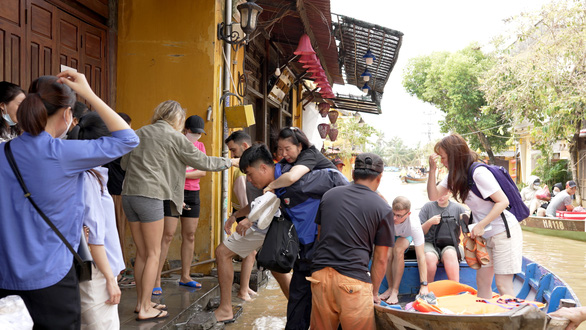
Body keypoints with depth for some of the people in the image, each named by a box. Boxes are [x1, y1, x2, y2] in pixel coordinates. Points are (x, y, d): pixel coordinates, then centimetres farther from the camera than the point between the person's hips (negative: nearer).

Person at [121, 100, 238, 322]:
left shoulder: (139, 133, 15)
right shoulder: (174, 136, -2)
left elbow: (124, 163, 19)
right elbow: (202, 162, 2)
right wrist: (229, 162, 15)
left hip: (128, 194, 7)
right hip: (150, 195, -7)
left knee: (142, 253, 15)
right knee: (153, 254, 2)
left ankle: (141, 302, 23)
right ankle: (145, 309, 5)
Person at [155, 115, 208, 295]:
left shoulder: (200, 146, 12)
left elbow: (203, 172, 1)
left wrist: (183, 174, -15)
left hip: (193, 193, 6)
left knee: (189, 235, 8)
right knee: (167, 235, -9)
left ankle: (185, 276, 19)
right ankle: (156, 279, -6)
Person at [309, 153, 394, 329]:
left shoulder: (329, 195, 11)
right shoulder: (383, 209, -1)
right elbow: (380, 259, 2)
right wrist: (374, 292, 15)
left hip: (320, 275, 4)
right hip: (353, 279, -4)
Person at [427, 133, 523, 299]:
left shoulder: (479, 173, -21)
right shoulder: (455, 174, 5)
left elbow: (503, 201, -21)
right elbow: (434, 196, 2)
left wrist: (481, 225, -21)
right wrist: (432, 170, -9)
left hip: (504, 232, -8)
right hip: (487, 235, 8)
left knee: (503, 285, -5)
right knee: (482, 281, 9)